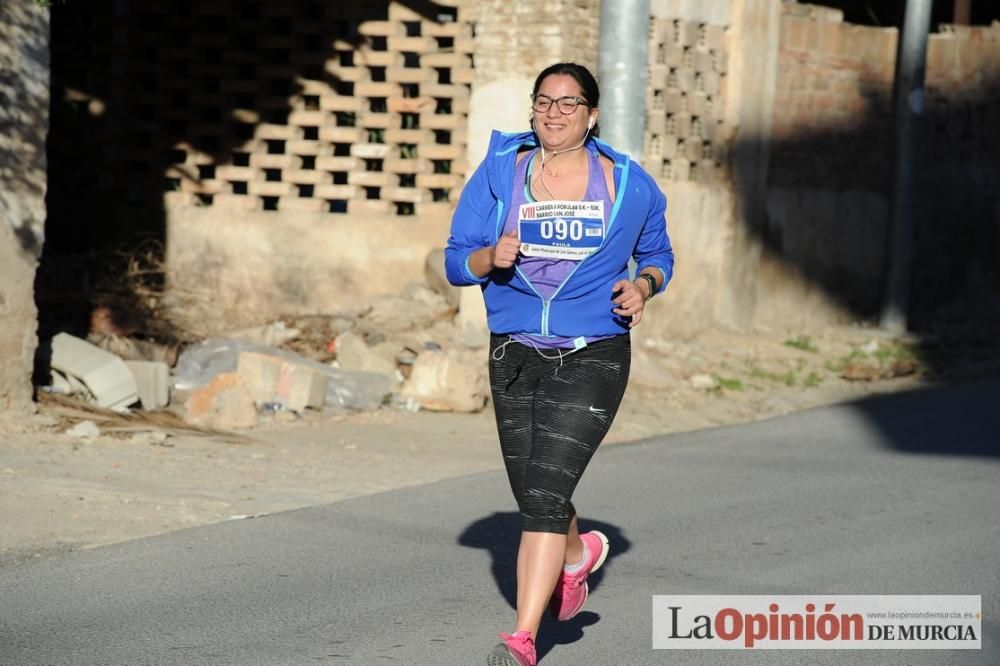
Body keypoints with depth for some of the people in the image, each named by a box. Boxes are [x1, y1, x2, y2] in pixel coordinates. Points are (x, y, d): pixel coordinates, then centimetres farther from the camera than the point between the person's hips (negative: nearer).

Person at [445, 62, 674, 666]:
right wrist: (491, 257, -19)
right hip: (516, 356, 3)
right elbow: (456, 261, 3)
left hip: (593, 357, -3)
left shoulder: (629, 184, 2)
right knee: (533, 496, 14)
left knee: (546, 491, -16)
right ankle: (578, 551, 50)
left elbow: (659, 255, 16)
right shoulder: (499, 173, 2)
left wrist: (642, 285, -6)